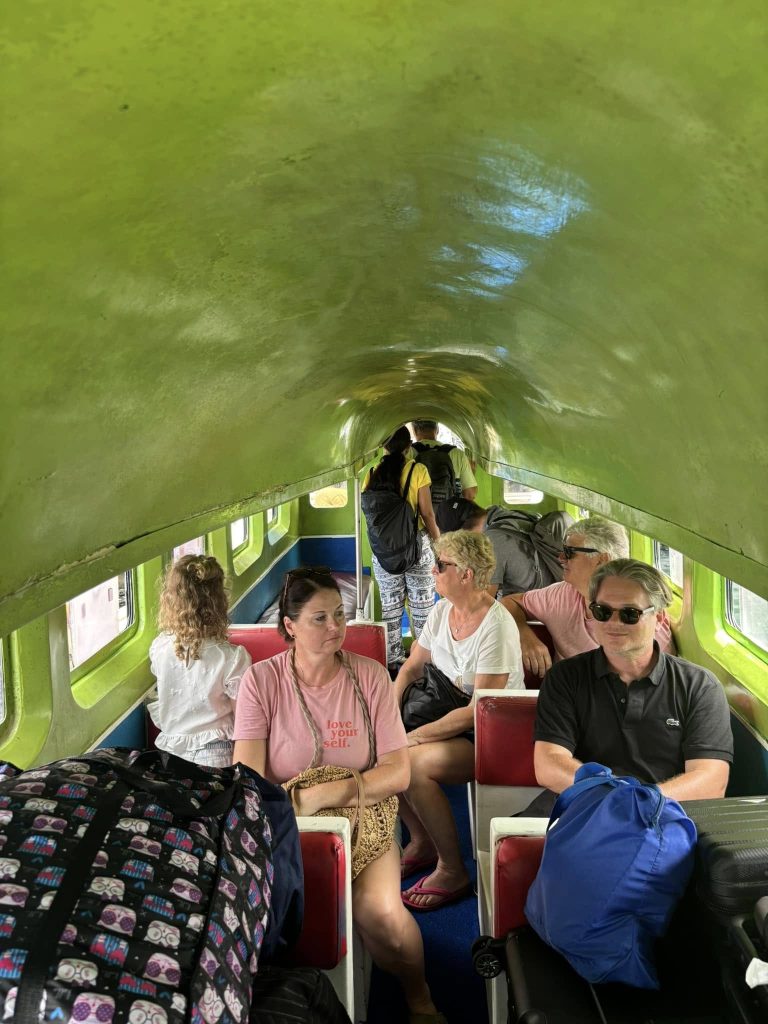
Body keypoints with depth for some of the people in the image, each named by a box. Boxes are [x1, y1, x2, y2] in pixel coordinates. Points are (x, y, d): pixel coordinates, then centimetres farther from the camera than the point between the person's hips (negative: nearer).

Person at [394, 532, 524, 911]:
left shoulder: (496, 626, -23)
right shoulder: (441, 611, 2)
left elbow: (479, 710, -24)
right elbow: (411, 668, 10)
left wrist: (415, 736, -24)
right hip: (446, 715, 8)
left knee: (411, 764, -28)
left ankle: (453, 872, -6)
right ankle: (422, 842, 12)